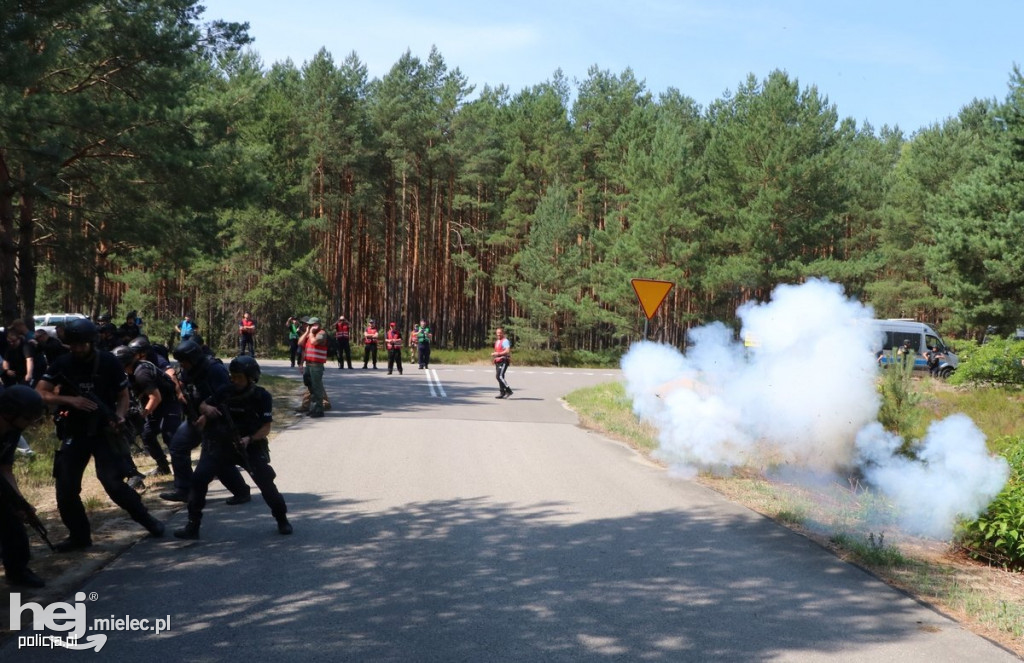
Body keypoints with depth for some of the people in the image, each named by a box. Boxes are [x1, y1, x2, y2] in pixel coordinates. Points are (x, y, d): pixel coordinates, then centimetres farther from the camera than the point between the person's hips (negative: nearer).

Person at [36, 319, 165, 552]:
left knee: (113, 483, -15)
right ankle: (79, 535, 18)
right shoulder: (62, 364, -4)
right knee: (66, 489, -1)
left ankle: (145, 517, 7)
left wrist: (119, 416, -20)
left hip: (104, 432, -3)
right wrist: (70, 400, -22)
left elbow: (123, 395, 0)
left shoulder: (109, 362, -7)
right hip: (73, 433, 3)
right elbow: (39, 393, -8)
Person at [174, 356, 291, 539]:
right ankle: (192, 525, -2)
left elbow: (266, 428, -13)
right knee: (199, 477, -12)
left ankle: (282, 519, 10)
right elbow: (203, 404, 11)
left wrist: (249, 439, -31)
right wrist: (208, 409, -14)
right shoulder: (225, 392, -3)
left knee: (266, 482, -13)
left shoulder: (262, 396, -10)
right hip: (222, 444, 3)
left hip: (251, 445, -2)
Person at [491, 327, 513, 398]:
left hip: (504, 361, -10)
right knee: (498, 376, 8)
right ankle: (502, 393, 13)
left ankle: (508, 391, -10)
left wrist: (498, 354, -22)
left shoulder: (505, 341, -10)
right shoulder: (497, 342, 20)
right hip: (498, 361, 10)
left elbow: (508, 351, -22)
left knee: (500, 376, -17)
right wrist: (494, 354, 15)